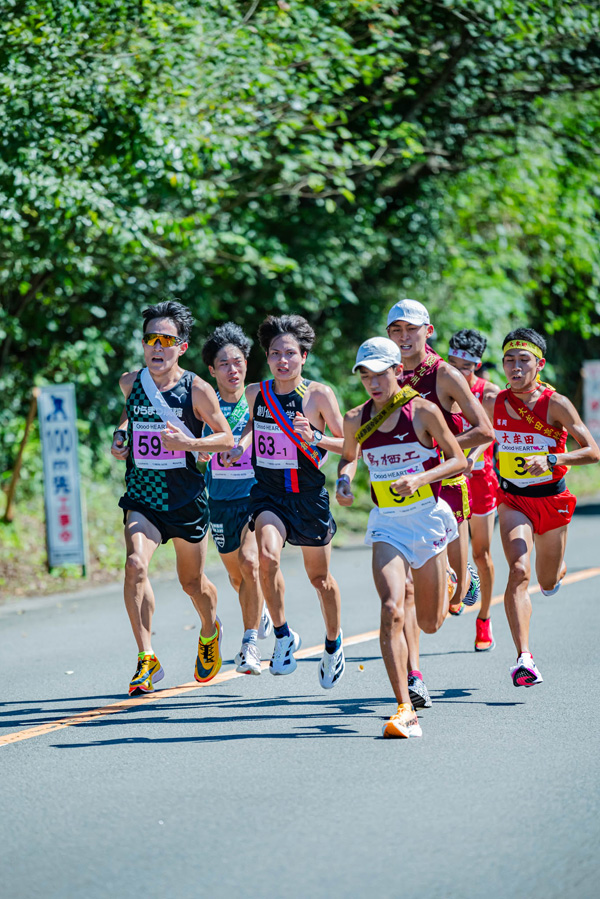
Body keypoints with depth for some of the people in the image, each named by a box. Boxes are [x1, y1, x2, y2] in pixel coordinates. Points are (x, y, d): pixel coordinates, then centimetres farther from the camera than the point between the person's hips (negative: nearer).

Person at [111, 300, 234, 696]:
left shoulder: (197, 389, -11)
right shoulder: (131, 382, -1)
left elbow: (227, 438, -4)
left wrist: (188, 442, -21)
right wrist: (121, 434, 5)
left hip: (186, 498, -1)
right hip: (142, 498, 1)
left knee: (192, 582, 16)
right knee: (136, 564, -25)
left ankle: (210, 632, 50)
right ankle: (147, 660, -20)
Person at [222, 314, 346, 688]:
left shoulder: (319, 395, -10)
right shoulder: (255, 393, 0)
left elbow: (349, 444, -5)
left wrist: (315, 438, -22)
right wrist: (240, 446, 1)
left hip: (310, 496, -1)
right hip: (268, 493, 1)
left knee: (320, 577, 13)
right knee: (268, 556, -27)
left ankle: (333, 643, 40)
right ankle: (283, 636, -7)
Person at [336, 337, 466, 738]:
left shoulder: (423, 411, -9)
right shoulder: (356, 420, 0)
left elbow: (459, 461, -4)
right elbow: (349, 457, 20)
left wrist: (420, 478, -21)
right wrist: (344, 481, -3)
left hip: (427, 517, -1)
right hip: (386, 524, 1)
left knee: (430, 623, 10)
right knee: (392, 610, -20)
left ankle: (447, 584, 50)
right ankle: (405, 710, -21)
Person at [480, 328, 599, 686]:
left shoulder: (556, 404, -14)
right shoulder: (493, 403, -5)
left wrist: (550, 459, -29)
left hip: (552, 499, 0)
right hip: (512, 500, 0)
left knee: (548, 583, 16)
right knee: (519, 572, -23)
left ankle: (558, 569, 56)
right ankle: (524, 658, -26)